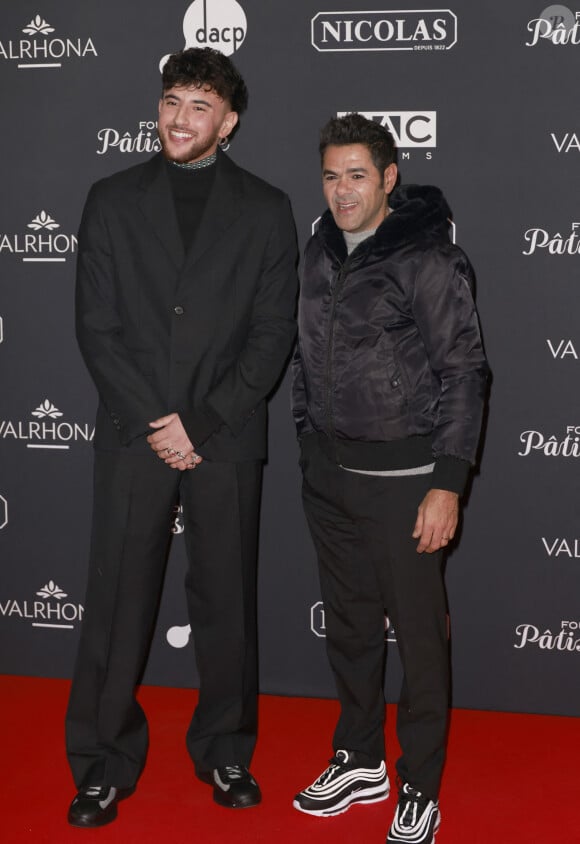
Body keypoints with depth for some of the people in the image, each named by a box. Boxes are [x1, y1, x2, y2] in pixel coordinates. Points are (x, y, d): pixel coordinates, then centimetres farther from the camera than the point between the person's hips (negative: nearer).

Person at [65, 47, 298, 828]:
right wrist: (153, 423, -10)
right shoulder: (114, 200, 6)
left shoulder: (265, 209, 4)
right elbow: (96, 327, 0)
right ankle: (103, 764, 16)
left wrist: (200, 423, -10)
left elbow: (273, 333, -1)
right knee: (116, 602, 4)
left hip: (226, 440, 0)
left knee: (226, 601, 8)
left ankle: (225, 752, 24)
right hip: (132, 438, 0)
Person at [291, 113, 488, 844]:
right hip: (328, 471, 6)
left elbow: (462, 374, -13)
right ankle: (359, 762, 33)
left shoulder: (427, 259, -12)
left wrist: (447, 483, -17)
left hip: (400, 475, -6)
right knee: (347, 623, 16)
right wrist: (308, 443, 14)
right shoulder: (321, 252, 7)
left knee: (418, 632, 3)